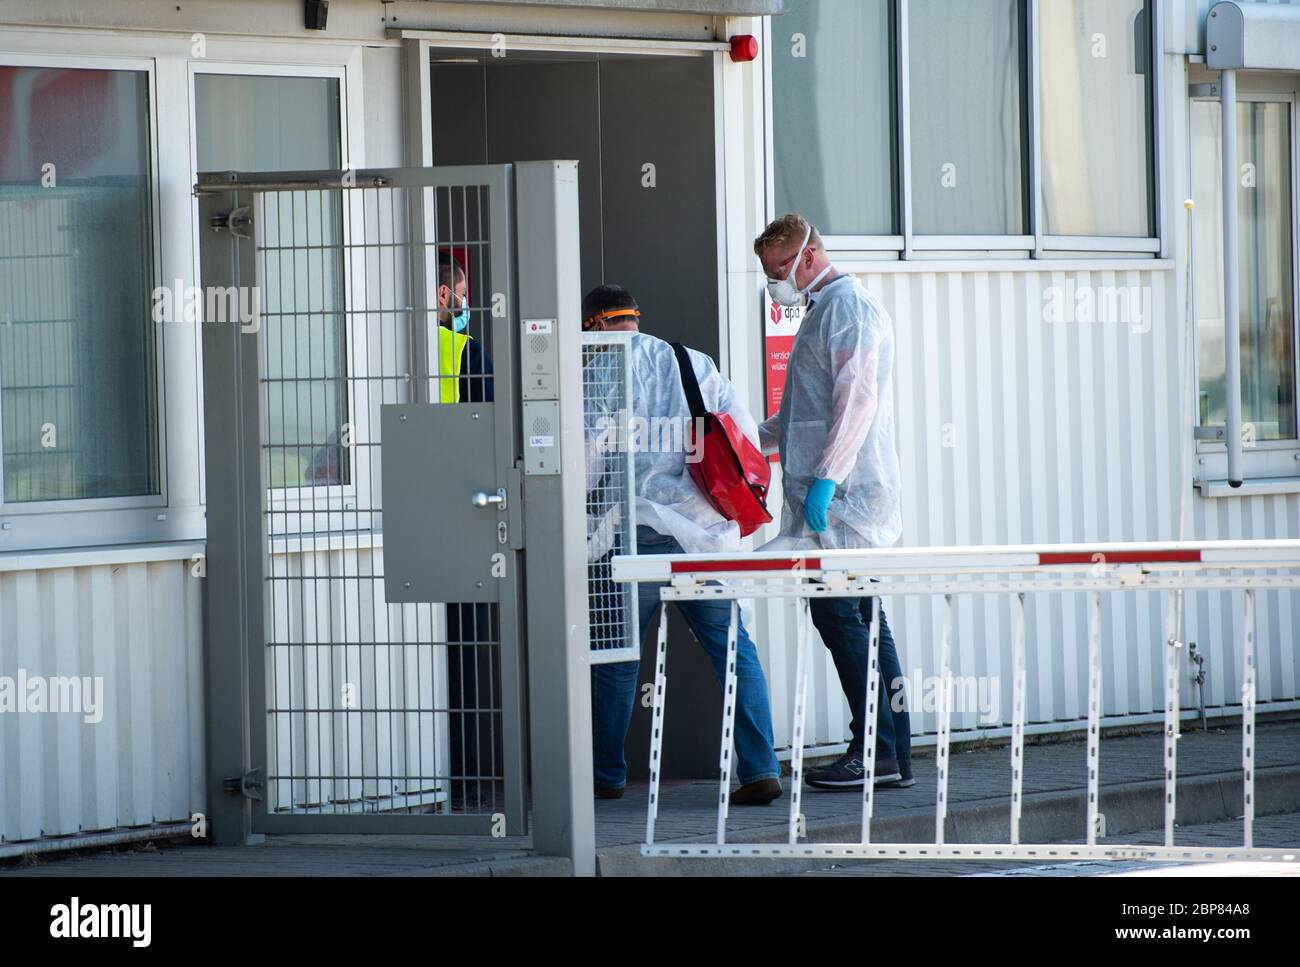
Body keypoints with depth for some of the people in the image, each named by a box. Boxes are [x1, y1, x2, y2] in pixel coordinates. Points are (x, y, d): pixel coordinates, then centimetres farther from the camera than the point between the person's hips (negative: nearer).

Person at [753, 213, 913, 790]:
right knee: (860, 621, 8)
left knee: (840, 616, -11)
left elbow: (858, 395, -20)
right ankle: (894, 754, 9)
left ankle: (878, 752, -10)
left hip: (844, 498, -10)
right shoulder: (823, 310, 23)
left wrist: (826, 477, -25)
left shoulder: (847, 305, -9)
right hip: (833, 500, 10)